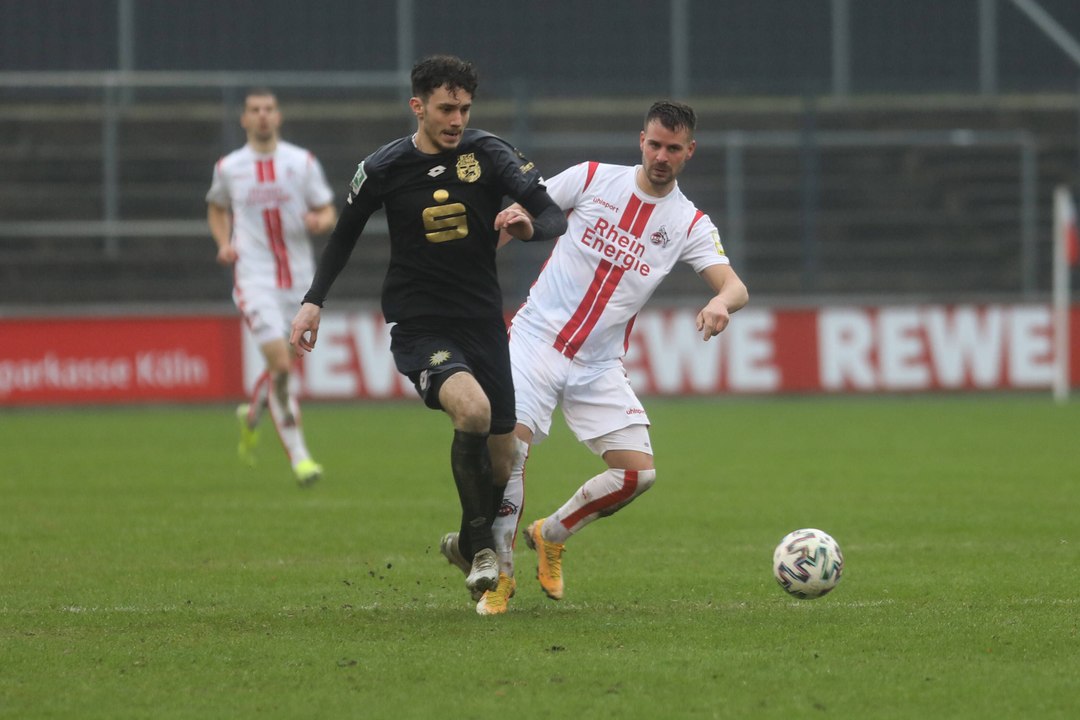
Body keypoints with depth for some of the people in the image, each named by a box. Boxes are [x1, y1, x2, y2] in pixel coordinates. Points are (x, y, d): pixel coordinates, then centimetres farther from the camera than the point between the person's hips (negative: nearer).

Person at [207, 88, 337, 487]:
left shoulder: (303, 162, 2)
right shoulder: (228, 167, 3)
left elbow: (328, 213, 6)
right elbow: (217, 208, 21)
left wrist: (319, 222, -17)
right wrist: (224, 243, 3)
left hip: (298, 279, 3)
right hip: (254, 278, -3)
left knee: (282, 364, 13)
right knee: (281, 362, -17)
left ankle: (251, 416, 45)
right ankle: (298, 455, -15)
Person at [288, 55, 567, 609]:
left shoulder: (489, 154, -3)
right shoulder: (384, 168, -4)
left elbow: (555, 218, -7)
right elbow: (345, 233, 13)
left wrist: (530, 226, -30)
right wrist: (313, 302, 6)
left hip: (483, 324, 3)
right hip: (418, 328, -3)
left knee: (501, 464, 7)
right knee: (472, 408, -32)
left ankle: (468, 547, 38)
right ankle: (480, 545, -14)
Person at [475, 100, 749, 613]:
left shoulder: (690, 224, 2)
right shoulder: (593, 179, 0)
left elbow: (736, 287, -11)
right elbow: (525, 213, 9)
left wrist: (720, 303, -34)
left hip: (599, 365, 3)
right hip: (536, 339, -2)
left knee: (638, 471, -7)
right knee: (510, 442, -22)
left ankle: (551, 535, 19)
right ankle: (499, 572, -5)